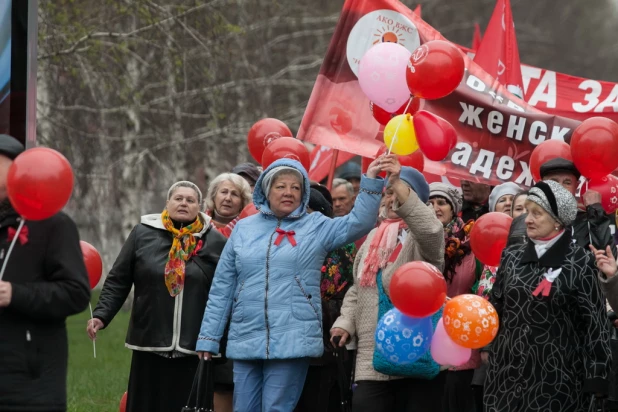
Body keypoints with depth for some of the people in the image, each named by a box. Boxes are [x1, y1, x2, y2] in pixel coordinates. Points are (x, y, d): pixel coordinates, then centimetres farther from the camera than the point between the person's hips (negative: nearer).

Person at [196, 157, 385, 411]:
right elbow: (222, 288, 13)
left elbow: (358, 223, -9)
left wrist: (370, 182, -21)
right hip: (245, 341, 3)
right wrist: (209, 336, 11)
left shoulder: (316, 227, 6)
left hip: (292, 341, -3)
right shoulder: (243, 229, 12)